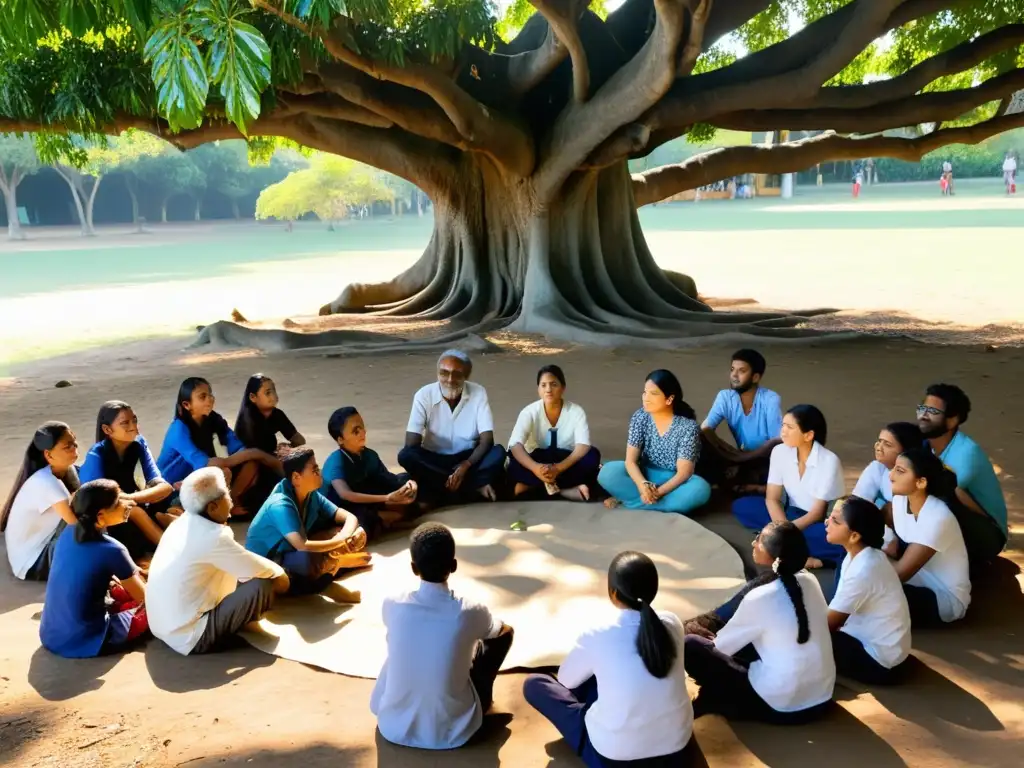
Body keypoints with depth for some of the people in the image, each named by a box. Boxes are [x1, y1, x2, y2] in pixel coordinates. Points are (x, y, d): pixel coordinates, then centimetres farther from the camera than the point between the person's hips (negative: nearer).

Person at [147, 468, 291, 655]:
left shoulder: (184, 523, 4)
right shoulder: (212, 537, -23)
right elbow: (262, 570, -12)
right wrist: (281, 574, 6)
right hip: (190, 639, -9)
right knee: (262, 585, -11)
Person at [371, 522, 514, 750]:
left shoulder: (392, 606, -13)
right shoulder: (470, 612, -18)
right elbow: (502, 630, 9)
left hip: (393, 728, 2)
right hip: (453, 731, -2)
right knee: (503, 634, 15)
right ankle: (482, 701, 35)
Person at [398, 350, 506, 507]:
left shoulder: (478, 393, -12)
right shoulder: (424, 395, -14)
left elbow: (487, 440, -15)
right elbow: (411, 444, -20)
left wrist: (465, 466, -33)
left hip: (468, 458, 0)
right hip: (434, 459, 0)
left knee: (498, 453, -28)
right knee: (406, 456, -31)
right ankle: (475, 487, -25)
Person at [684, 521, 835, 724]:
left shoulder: (760, 598, -24)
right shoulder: (809, 580, -4)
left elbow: (721, 646, -6)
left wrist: (705, 636, 16)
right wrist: (718, 630, 21)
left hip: (782, 706, -7)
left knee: (691, 645, -1)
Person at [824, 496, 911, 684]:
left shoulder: (863, 570, -28)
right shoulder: (859, 556, -1)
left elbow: (829, 623, -19)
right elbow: (836, 613, 6)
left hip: (879, 661, -9)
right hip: (873, 640, 9)